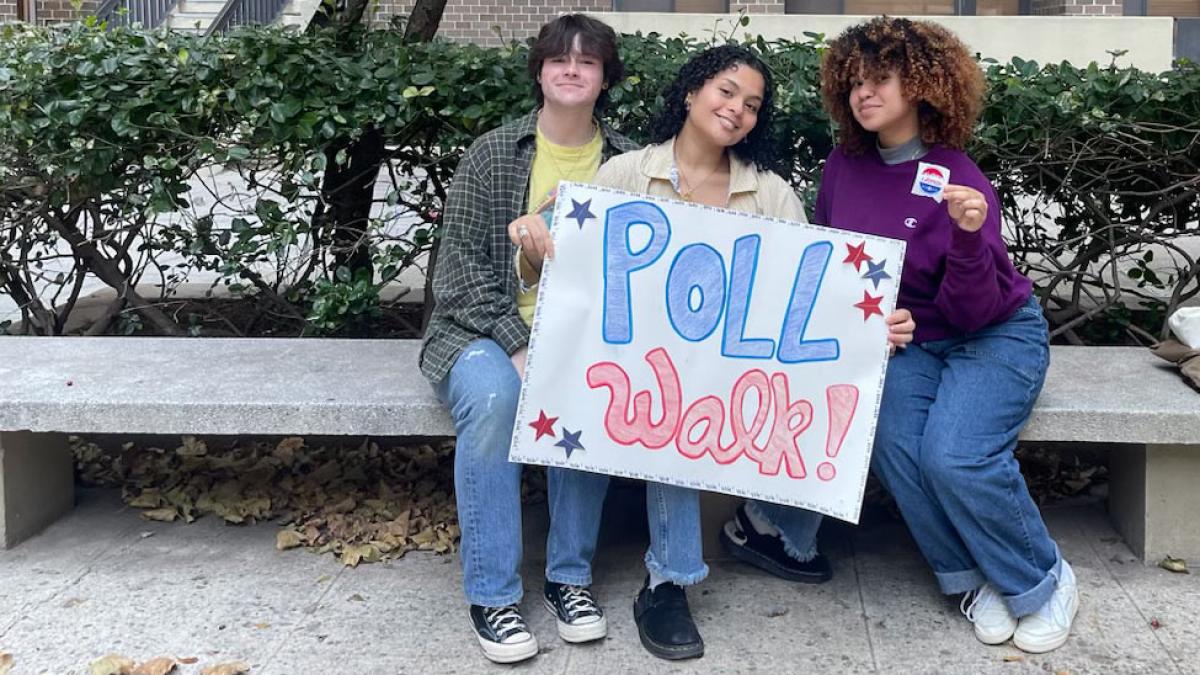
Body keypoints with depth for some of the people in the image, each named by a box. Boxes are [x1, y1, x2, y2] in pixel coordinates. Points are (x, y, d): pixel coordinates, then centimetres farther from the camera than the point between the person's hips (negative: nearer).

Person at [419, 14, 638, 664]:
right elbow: (461, 261, -3)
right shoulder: (493, 153, 3)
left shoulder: (624, 161, 8)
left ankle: (569, 575, -13)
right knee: (494, 398, -34)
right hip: (488, 330, -1)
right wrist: (519, 345, -16)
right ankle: (491, 593, -21)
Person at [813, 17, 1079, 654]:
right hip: (906, 340, 4)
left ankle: (1044, 583, -1)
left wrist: (969, 237, -35)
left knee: (953, 456, -28)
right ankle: (977, 578, -3)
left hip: (994, 335, -4)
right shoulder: (844, 164, -4)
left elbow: (972, 311, -19)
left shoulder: (957, 182, -19)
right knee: (892, 442, -26)